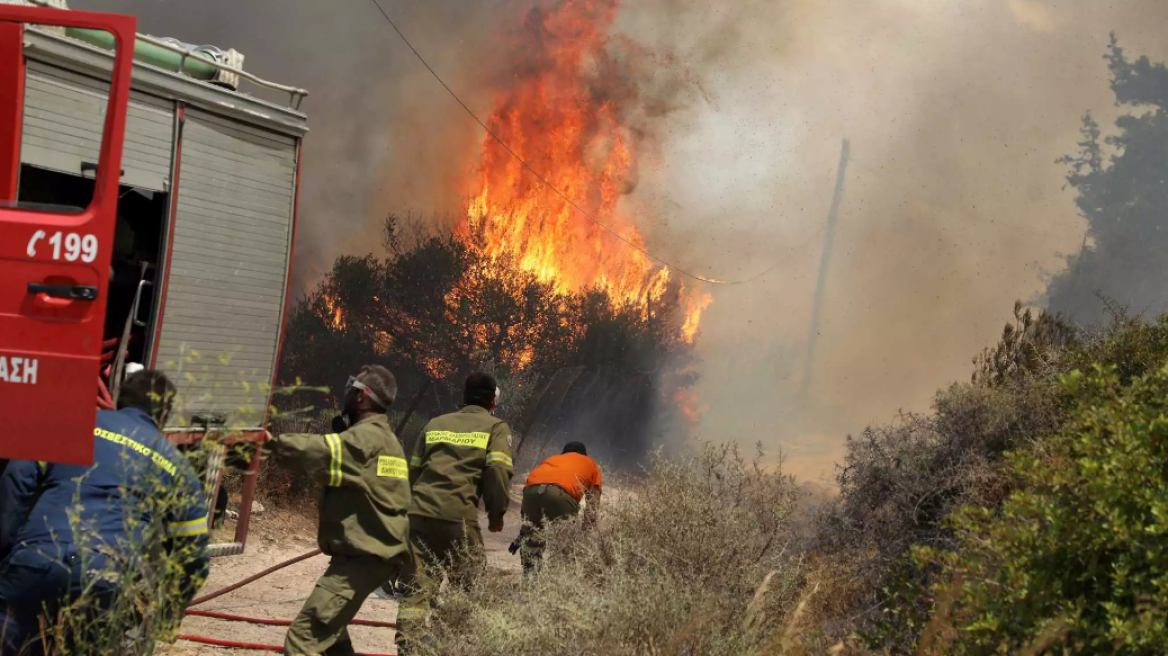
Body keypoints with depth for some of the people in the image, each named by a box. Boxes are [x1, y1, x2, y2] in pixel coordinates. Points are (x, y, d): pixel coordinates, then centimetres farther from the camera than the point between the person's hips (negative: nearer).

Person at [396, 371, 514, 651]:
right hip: (458, 516, -4)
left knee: (417, 586, 6)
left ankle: (408, 645, -1)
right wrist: (497, 515, 5)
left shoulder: (435, 424, 22)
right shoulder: (495, 427, 7)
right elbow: (498, 472, -6)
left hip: (418, 512, 5)